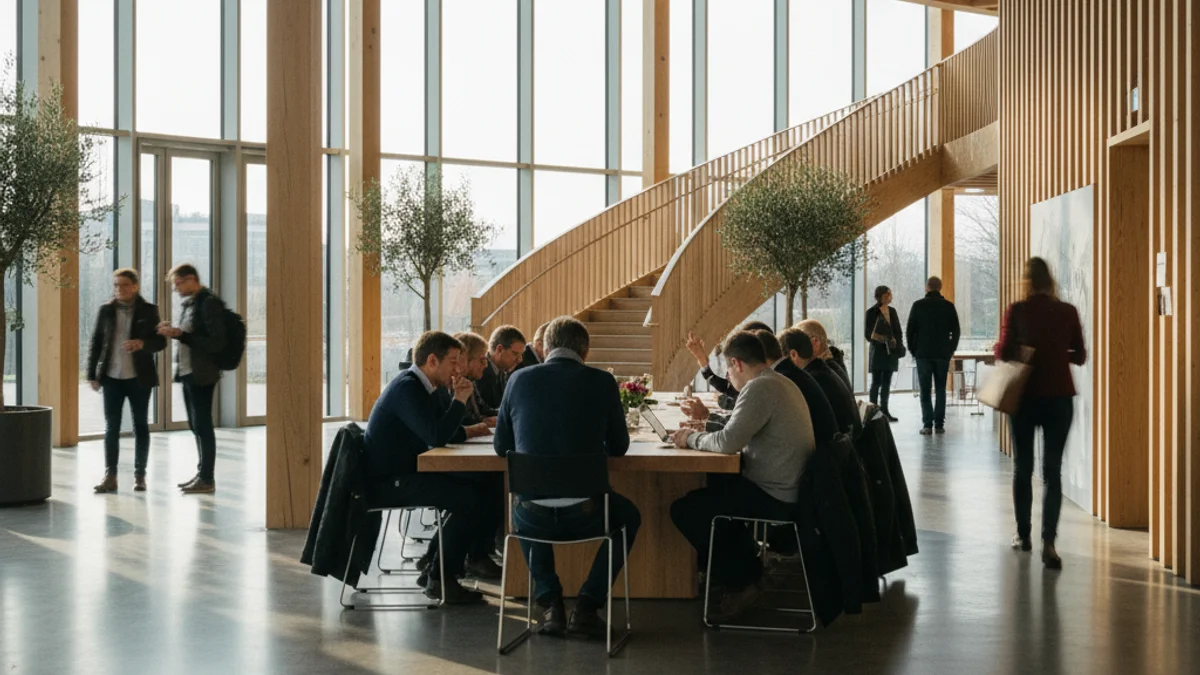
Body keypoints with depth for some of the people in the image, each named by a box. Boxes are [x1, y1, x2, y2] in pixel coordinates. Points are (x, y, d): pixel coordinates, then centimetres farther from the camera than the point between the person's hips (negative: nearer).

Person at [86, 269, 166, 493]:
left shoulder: (149, 310, -1)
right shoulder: (105, 310, 4)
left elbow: (161, 341, -3)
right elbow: (96, 343, 6)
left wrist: (142, 344, -24)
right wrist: (92, 375, 1)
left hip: (139, 378, -2)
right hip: (112, 378, 2)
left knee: (141, 426, 6)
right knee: (111, 427, 3)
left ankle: (140, 475, 12)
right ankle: (110, 475, 7)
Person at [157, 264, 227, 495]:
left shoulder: (209, 303, -14)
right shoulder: (189, 303, 13)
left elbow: (216, 343, -19)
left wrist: (181, 335, -20)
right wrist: (173, 332, 2)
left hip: (201, 374, -9)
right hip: (187, 372, 9)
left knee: (203, 425, -4)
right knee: (196, 426, 13)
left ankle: (208, 479, 1)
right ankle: (202, 473, 20)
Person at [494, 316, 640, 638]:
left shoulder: (520, 379, 1)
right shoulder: (602, 382, -2)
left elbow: (502, 446, 11)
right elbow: (619, 447, 9)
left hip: (534, 518, 2)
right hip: (584, 515, -2)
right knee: (629, 516, 31)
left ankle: (549, 603, 26)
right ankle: (587, 605, 17)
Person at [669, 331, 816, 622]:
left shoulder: (760, 388, -19)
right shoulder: (781, 383, 14)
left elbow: (728, 442, -25)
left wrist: (692, 438, -7)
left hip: (776, 498, -11)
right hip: (792, 489, 11)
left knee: (684, 509, -8)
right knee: (716, 485, 30)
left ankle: (741, 583, 2)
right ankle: (746, 567, 29)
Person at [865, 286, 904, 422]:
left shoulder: (892, 311, 11)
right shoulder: (872, 312, -6)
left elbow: (898, 330, 14)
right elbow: (868, 333, -7)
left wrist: (899, 345, 1)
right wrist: (875, 341, -24)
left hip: (891, 351, 6)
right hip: (878, 351, -6)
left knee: (887, 382, 9)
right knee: (876, 382, -4)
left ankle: (884, 410, 15)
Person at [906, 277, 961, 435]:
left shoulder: (918, 305, -3)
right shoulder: (948, 306, 0)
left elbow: (910, 330, -2)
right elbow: (955, 331, 1)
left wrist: (913, 350, 8)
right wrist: (951, 350, 10)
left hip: (923, 354, -1)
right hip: (943, 354, 1)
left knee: (925, 391, 2)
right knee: (940, 390, 8)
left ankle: (927, 424, -6)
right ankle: (939, 424, 2)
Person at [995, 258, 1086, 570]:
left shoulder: (1017, 311, -7)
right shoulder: (1068, 311, -1)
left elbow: (1004, 352, -8)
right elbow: (1080, 356, 5)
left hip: (1025, 395, -1)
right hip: (1059, 396, 1)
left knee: (1023, 467, 14)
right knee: (1053, 470, -1)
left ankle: (1023, 535, 23)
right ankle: (1048, 542, -12)